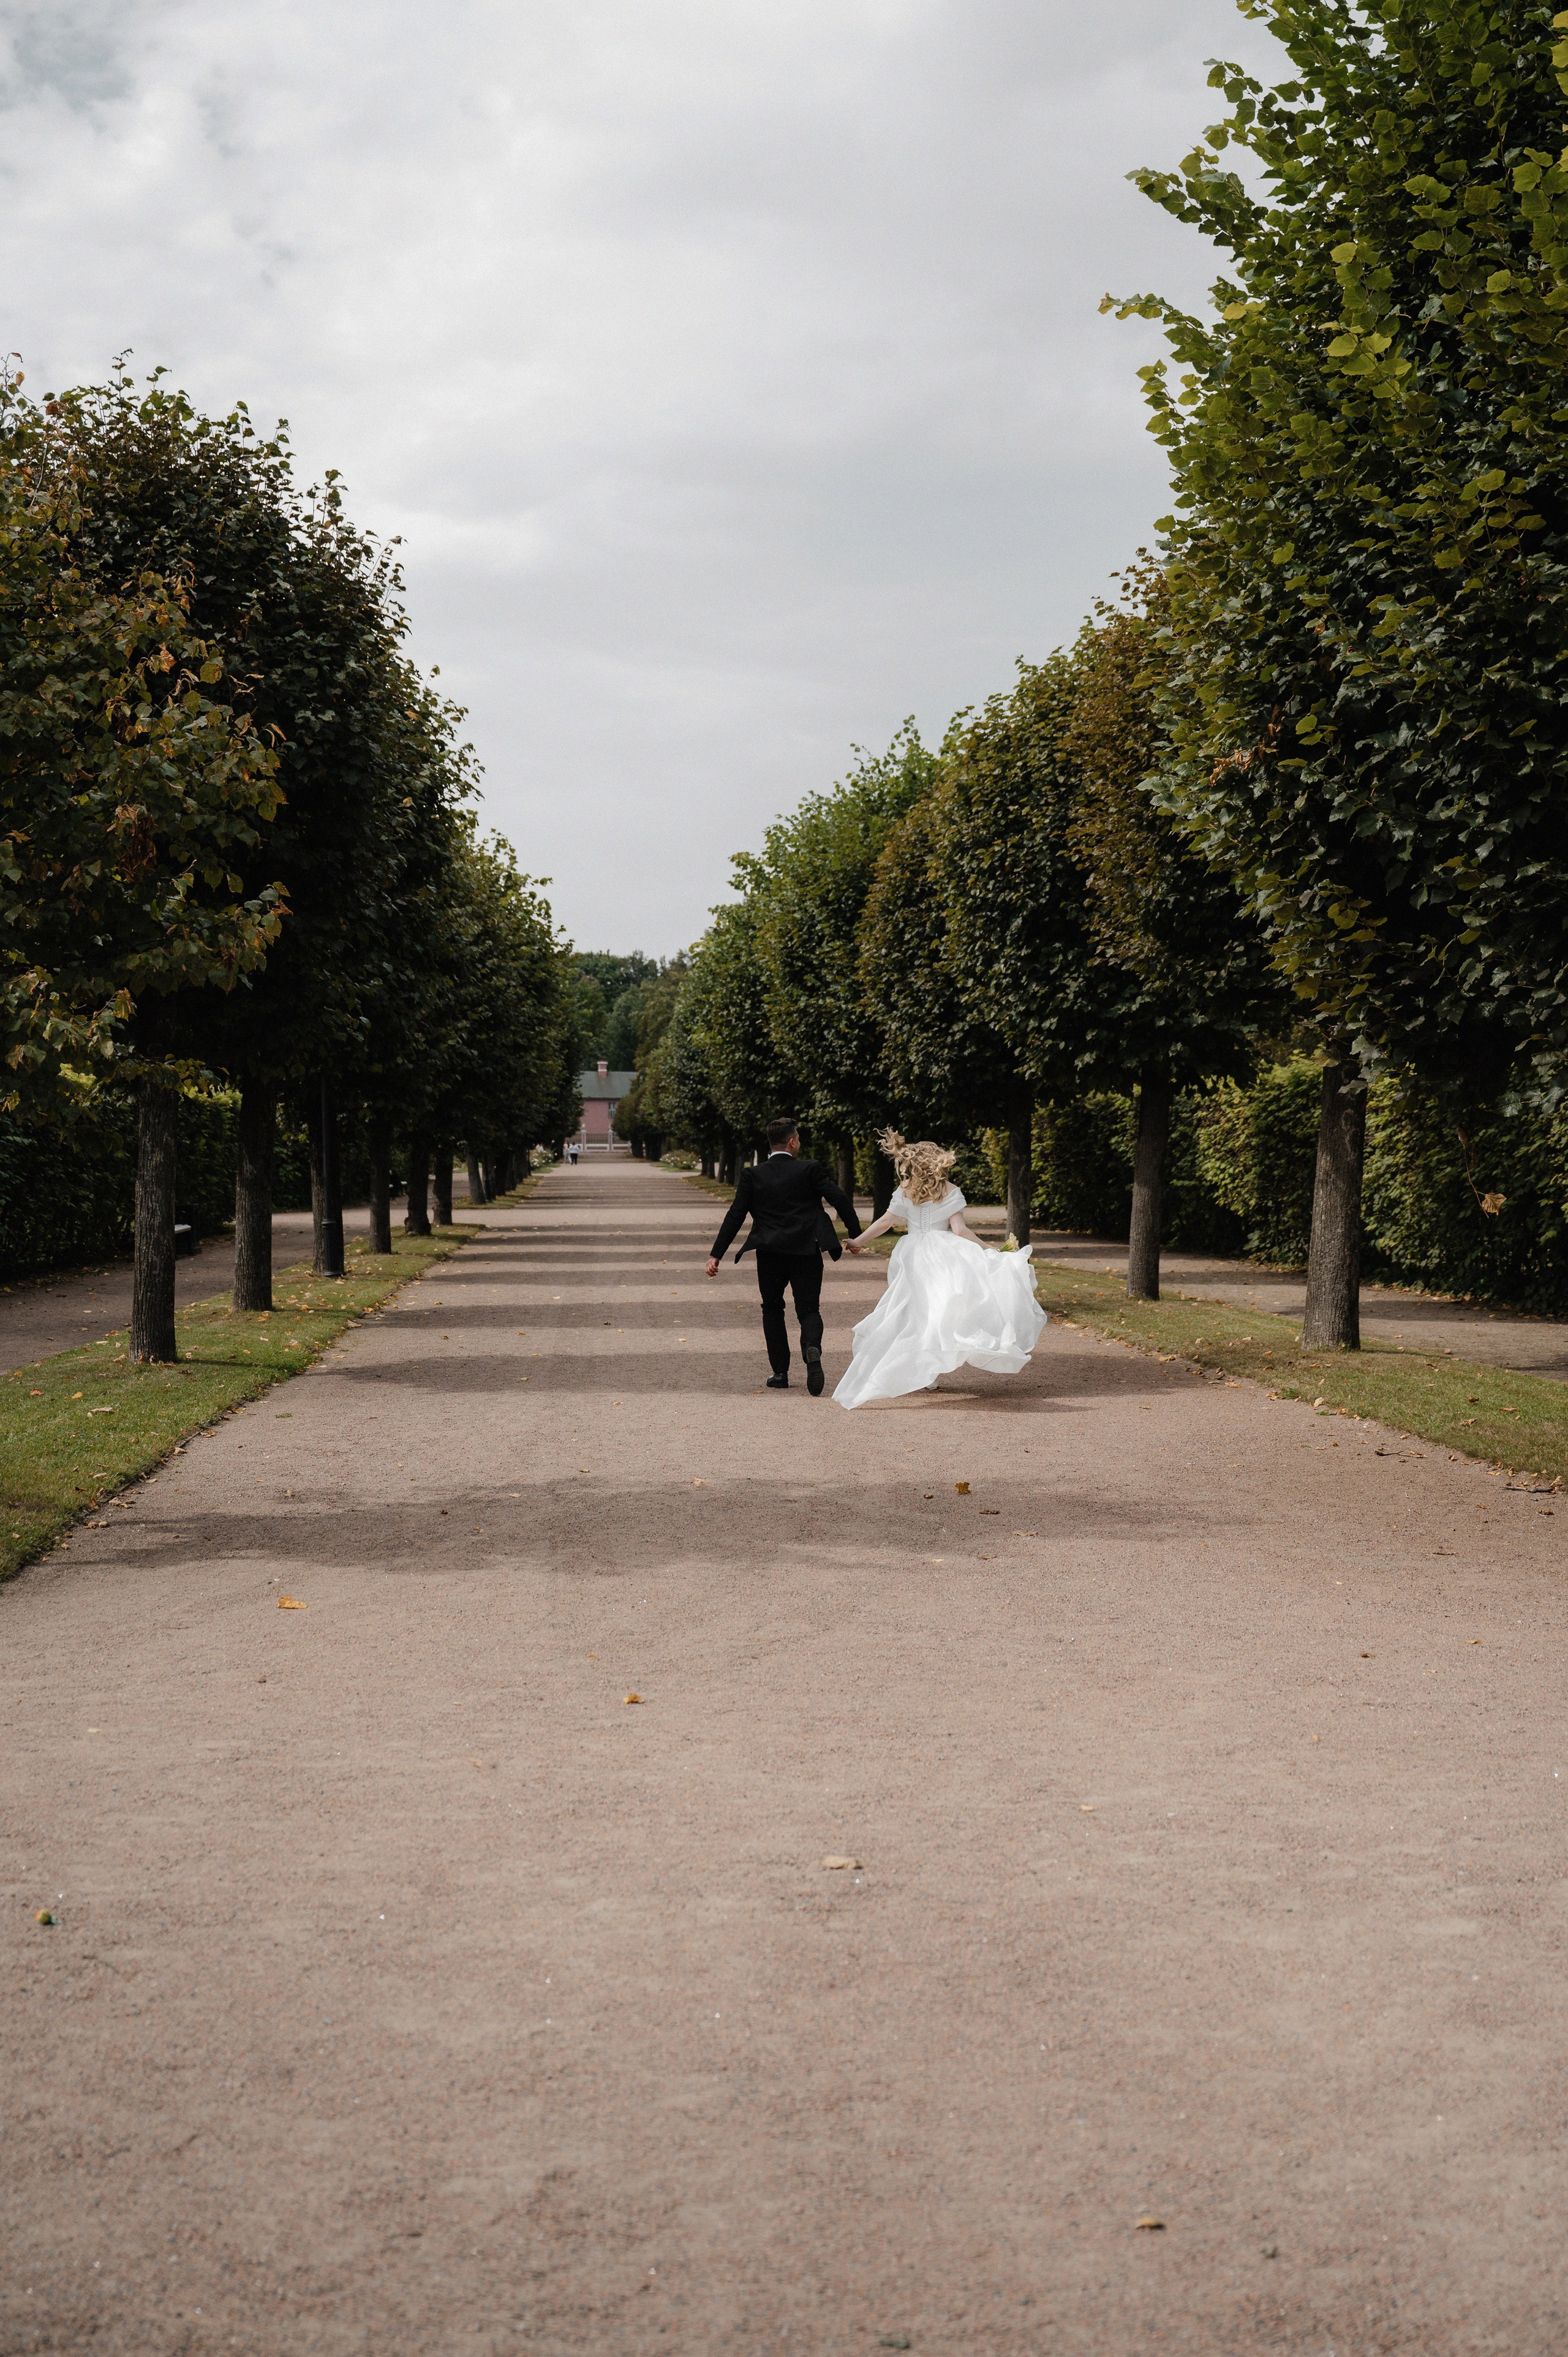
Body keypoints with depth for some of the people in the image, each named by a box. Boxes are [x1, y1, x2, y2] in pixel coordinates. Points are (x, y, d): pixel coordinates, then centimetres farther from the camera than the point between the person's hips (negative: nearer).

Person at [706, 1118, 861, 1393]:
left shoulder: (752, 1175, 1)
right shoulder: (810, 1170, -2)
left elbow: (735, 1216, -2)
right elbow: (840, 1199, -9)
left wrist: (716, 1255, 0)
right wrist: (856, 1235, 2)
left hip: (769, 1254, 1)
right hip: (807, 1253, -1)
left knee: (772, 1309, 19)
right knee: (808, 1310, 6)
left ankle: (780, 1373, 15)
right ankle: (812, 1349, -27)